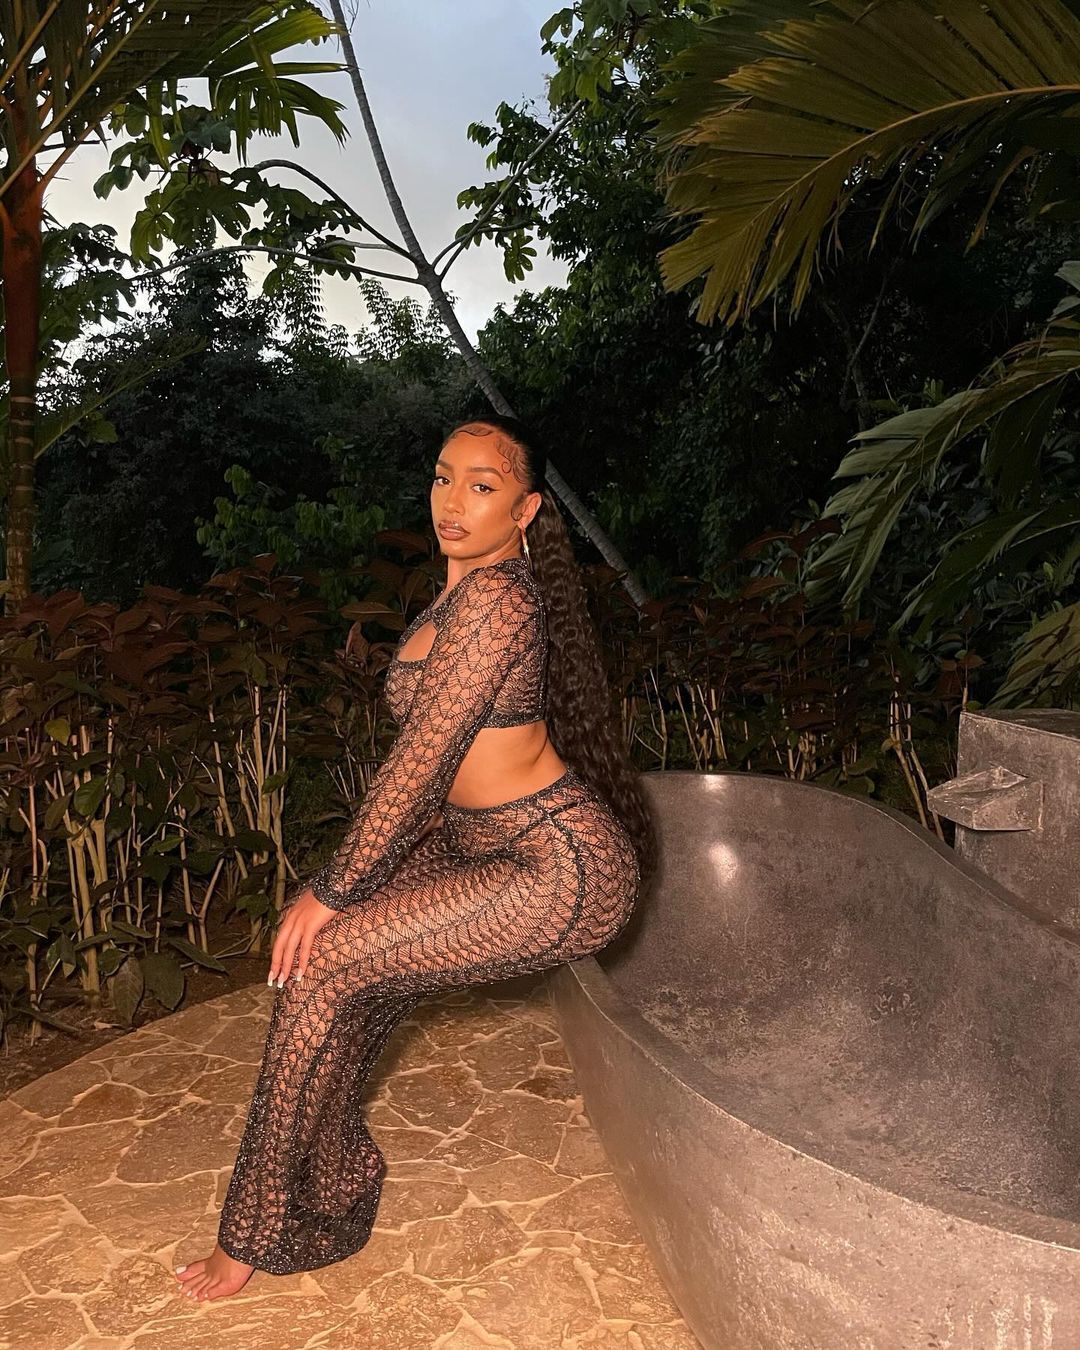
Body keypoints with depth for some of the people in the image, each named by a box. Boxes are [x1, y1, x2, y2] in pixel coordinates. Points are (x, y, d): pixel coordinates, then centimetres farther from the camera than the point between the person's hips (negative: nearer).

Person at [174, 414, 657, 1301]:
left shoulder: (494, 596, -20)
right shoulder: (463, 593, 11)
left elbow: (421, 756, -20)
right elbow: (446, 763, 16)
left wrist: (335, 890, -11)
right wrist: (347, 881, 15)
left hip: (563, 874, -9)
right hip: (490, 849, 9)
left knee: (323, 961, -11)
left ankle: (253, 1239, 8)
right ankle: (331, 1191, 26)